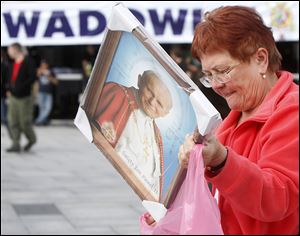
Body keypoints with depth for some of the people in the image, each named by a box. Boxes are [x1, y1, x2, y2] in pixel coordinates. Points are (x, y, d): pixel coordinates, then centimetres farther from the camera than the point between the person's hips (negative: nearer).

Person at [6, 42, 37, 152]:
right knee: (13, 121, 2)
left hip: (24, 97, -7)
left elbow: (33, 77, -16)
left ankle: (32, 139, 22)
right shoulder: (13, 64, 13)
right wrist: (9, 89, 5)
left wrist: (21, 87, -20)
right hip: (13, 97, 7)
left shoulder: (28, 61, -10)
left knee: (25, 121, -2)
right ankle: (16, 144, 7)